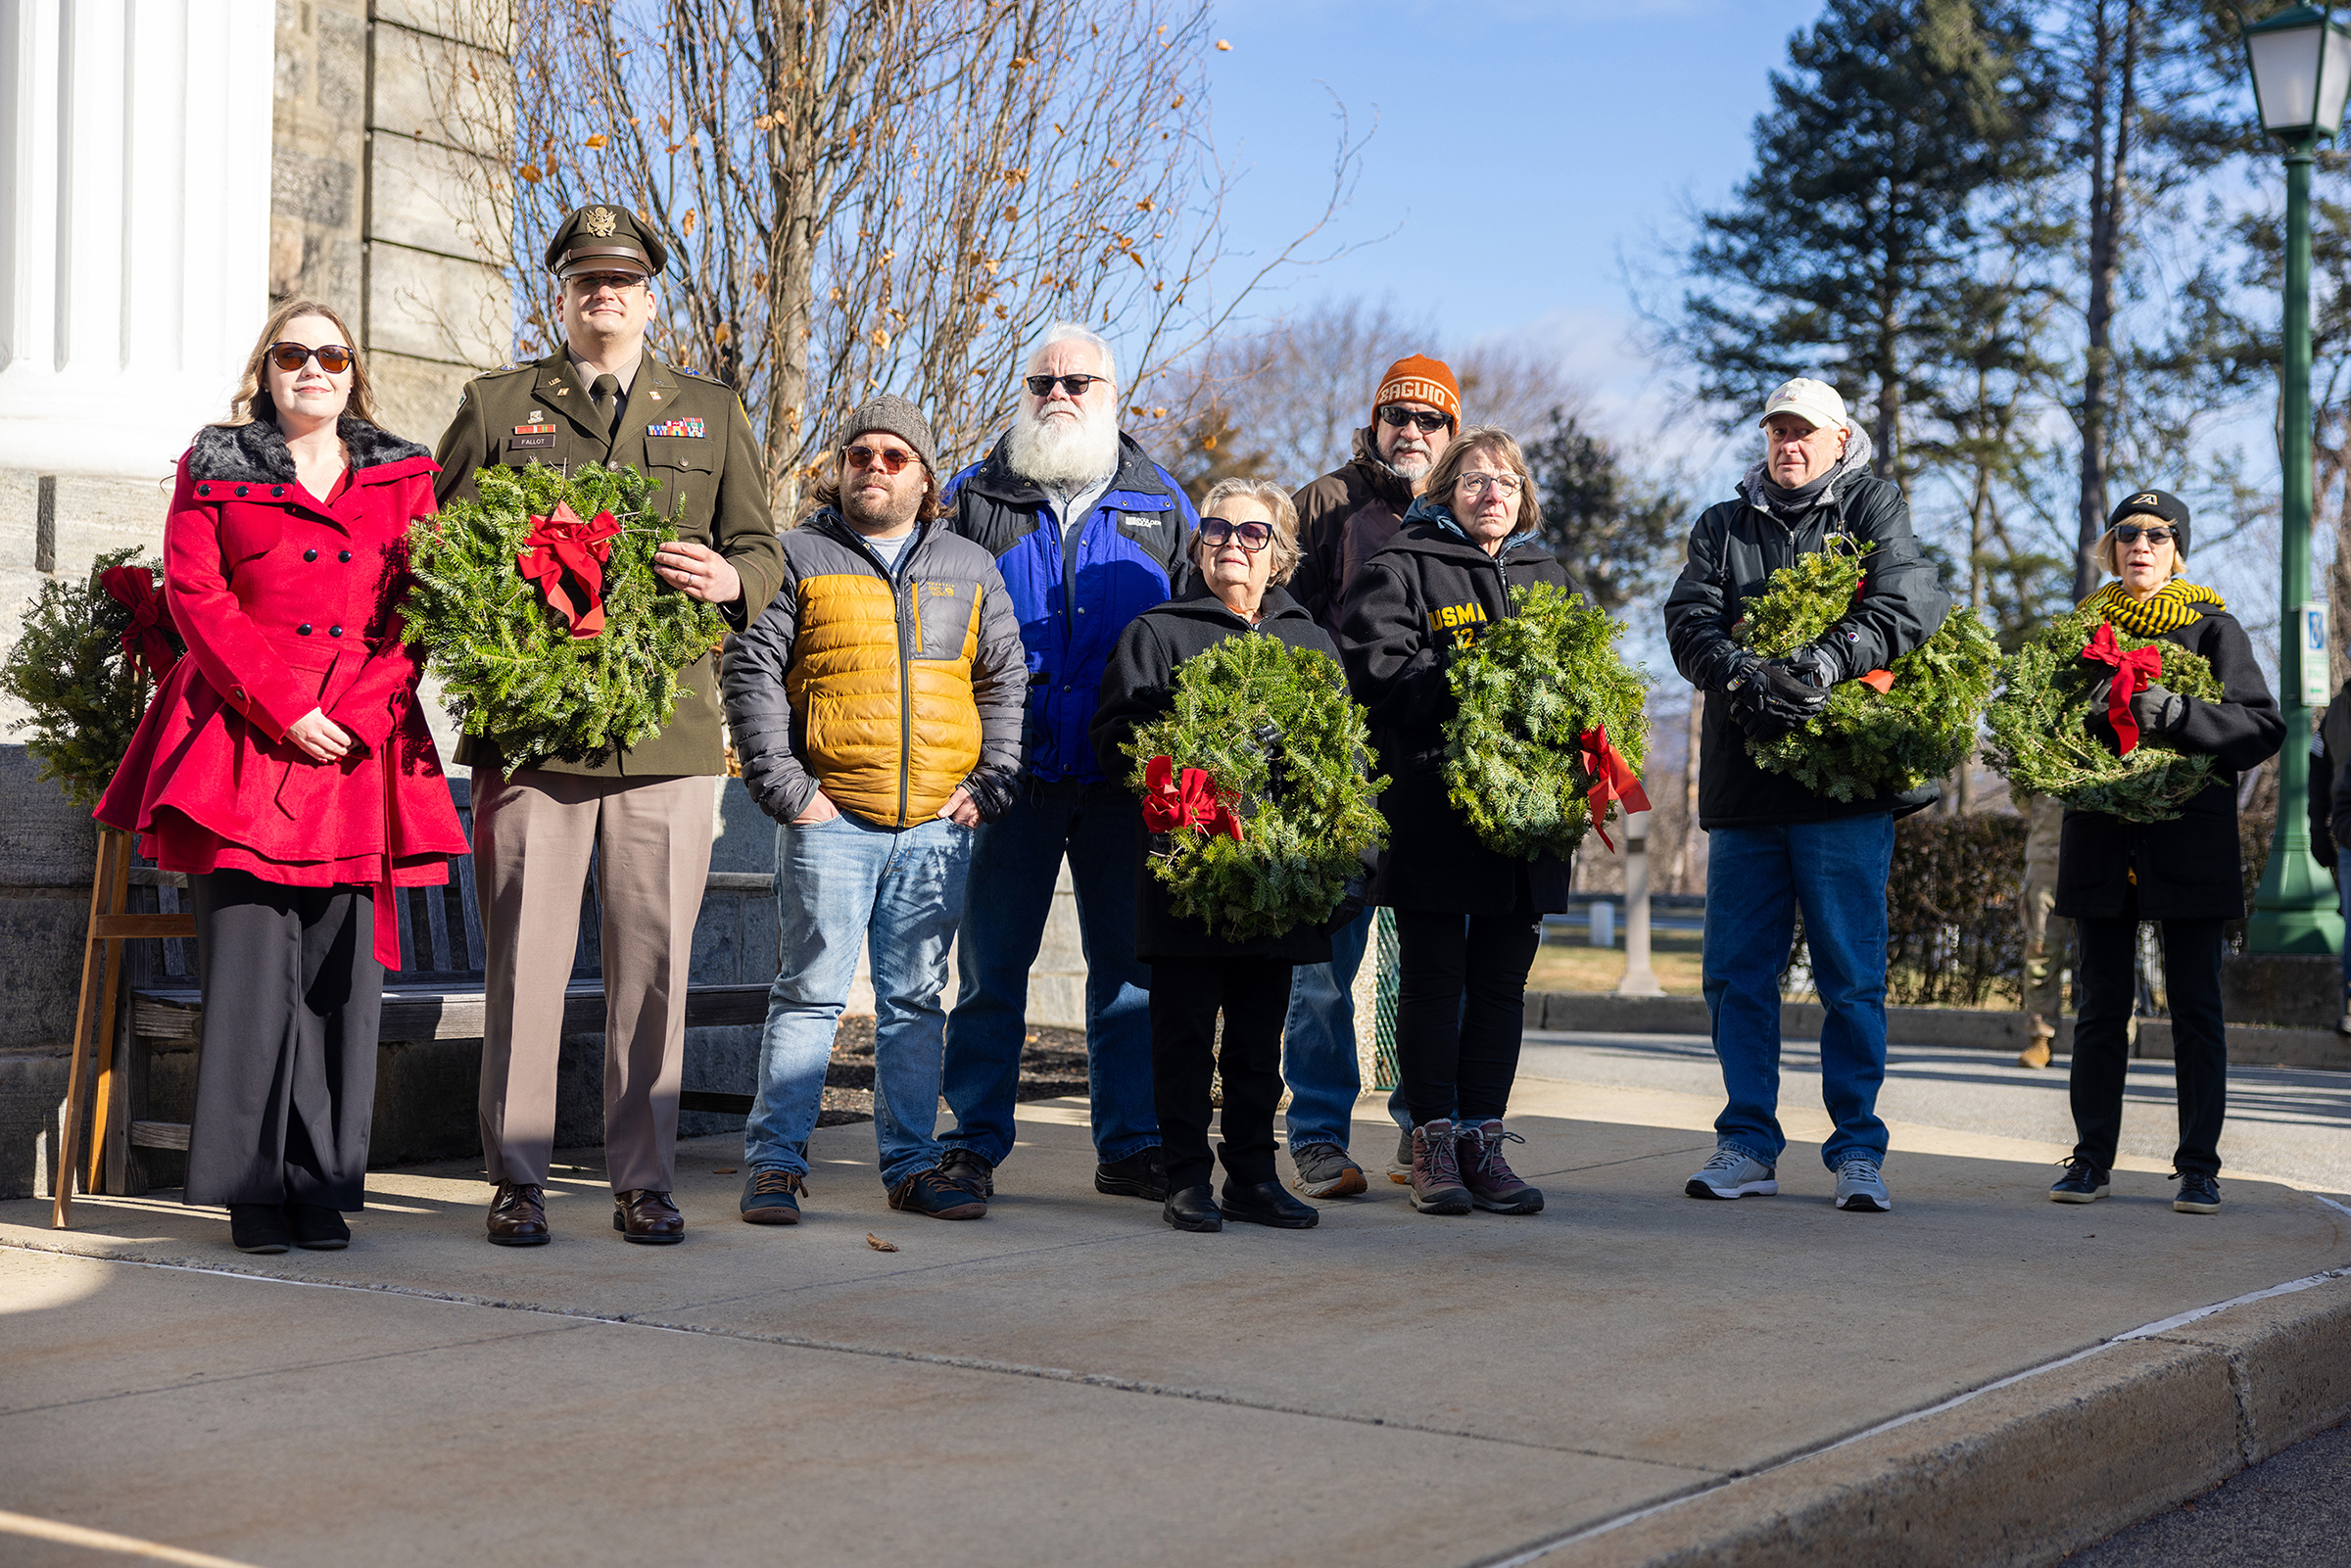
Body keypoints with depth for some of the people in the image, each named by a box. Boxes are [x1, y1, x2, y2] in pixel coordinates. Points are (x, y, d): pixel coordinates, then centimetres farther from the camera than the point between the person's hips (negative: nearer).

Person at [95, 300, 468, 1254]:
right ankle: (255, 1188, 0)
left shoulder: (404, 477, 16)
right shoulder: (215, 470, 11)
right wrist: (283, 709, -10)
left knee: (341, 972, -1)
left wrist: (356, 713, -6)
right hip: (243, 741, -2)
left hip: (363, 747, 2)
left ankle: (324, 1188, 6)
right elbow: (195, 595, 1)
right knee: (250, 963, -7)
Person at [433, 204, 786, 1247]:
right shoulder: (495, 407, 15)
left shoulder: (711, 414, 19)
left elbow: (763, 550, 17)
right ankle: (517, 1180, 7)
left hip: (669, 726, 1)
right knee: (524, 957, -2)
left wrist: (730, 580, -7)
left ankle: (645, 1180, 10)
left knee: (655, 961, 1)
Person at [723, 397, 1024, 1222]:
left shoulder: (970, 570, 15)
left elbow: (1006, 682, 16)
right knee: (810, 991, -3)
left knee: (916, 998, 8)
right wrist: (784, 788, -7)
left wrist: (989, 785, 5)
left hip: (938, 826, 3)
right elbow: (751, 675, 0)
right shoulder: (798, 558, 5)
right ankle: (775, 1163, 2)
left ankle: (912, 1163, 15)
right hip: (831, 817, -3)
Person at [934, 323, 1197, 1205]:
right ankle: (972, 1143, 10)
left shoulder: (1162, 504, 12)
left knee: (1131, 964, 5)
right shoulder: (974, 498, 8)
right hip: (1012, 772, -1)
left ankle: (1131, 1145, 14)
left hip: (1126, 777, 2)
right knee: (992, 967, 2)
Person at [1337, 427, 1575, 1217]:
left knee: (1502, 982, 6)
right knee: (1433, 977, 1)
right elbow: (1377, 669, -10)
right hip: (1431, 807, -5)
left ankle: (1483, 1139, 13)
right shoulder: (1401, 567, 3)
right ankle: (1434, 1142, 7)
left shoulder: (1546, 574, 20)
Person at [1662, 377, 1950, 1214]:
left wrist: (1826, 661, -23)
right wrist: (1740, 671, -20)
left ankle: (1858, 1151, 6)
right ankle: (1748, 1144, 15)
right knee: (1736, 973, 5)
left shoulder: (1873, 507, 9)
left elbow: (1907, 604, -8)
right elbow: (1690, 620, 1)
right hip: (1743, 781, 3)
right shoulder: (1722, 526, 17)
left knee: (1851, 976, -3)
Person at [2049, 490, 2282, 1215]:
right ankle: (2092, 1158, 11)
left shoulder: (2212, 627, 4)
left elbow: (2264, 726, -4)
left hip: (2189, 836, -3)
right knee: (2100, 1004, 4)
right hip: (2102, 841, 3)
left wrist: (2179, 714, -19)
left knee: (2195, 1006, -2)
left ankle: (2198, 1167, 3)